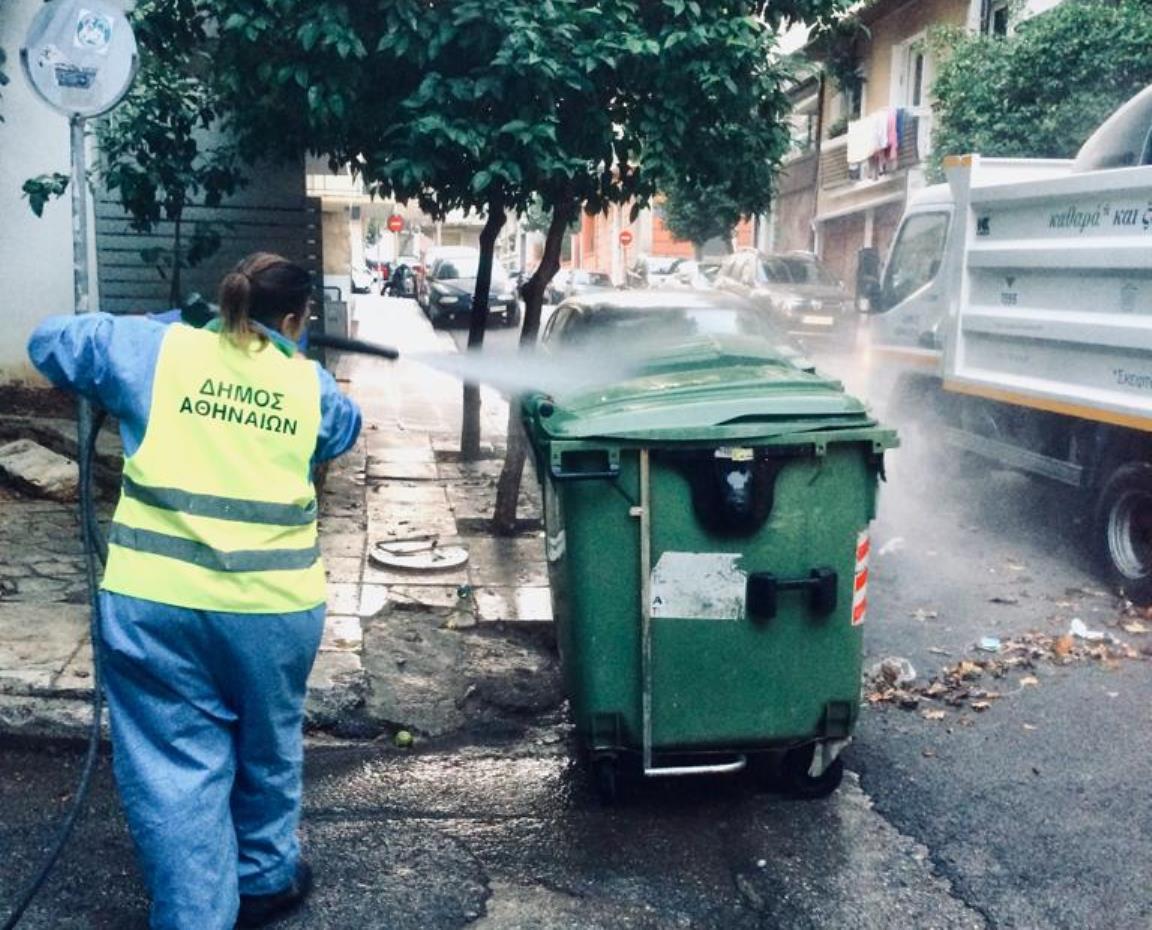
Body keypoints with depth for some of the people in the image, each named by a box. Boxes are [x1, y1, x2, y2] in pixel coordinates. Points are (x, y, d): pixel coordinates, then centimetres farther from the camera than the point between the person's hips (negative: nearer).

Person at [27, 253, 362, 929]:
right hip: (274, 601, 2)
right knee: (268, 747, 22)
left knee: (175, 765, 8)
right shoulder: (311, 385, 4)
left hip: (157, 598, -1)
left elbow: (49, 342, 13)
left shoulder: (153, 349, 0)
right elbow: (346, 430, 25)